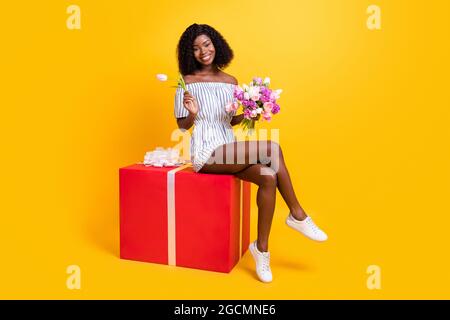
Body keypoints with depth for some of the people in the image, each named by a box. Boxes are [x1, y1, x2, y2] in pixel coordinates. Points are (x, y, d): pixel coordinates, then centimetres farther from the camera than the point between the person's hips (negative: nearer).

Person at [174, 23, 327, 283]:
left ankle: (262, 248, -13)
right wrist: (193, 114, -21)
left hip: (230, 152, 6)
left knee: (268, 177, -26)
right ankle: (297, 215, -9)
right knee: (272, 148, -25)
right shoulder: (188, 82, 0)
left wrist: (247, 115, -2)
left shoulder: (230, 82, 14)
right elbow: (182, 125, 1)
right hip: (206, 153, -5)